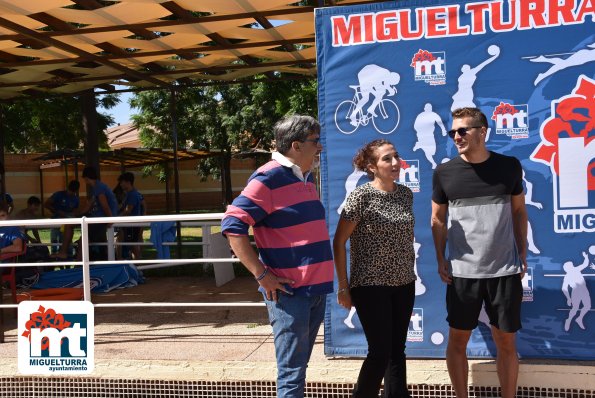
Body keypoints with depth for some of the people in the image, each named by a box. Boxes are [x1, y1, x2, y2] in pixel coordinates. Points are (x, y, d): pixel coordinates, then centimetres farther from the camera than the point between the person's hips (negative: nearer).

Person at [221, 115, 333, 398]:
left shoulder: (307, 178, 13)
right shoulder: (269, 178, -13)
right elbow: (232, 225, -17)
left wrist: (321, 274, 16)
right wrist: (261, 274, -19)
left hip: (316, 287, 8)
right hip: (289, 291, -8)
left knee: (299, 365, 18)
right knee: (291, 372, -1)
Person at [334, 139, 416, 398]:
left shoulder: (406, 194, 5)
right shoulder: (361, 196, -13)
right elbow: (339, 242, -11)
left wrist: (410, 271, 15)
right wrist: (343, 287, -11)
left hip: (404, 284, 6)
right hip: (371, 286, -5)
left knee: (397, 350, 12)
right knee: (380, 352, -2)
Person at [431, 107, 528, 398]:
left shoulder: (509, 166, 1)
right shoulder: (444, 173, -1)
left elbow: (519, 211, 10)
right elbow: (438, 219, 6)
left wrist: (523, 254, 5)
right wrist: (441, 260, -2)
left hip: (505, 271, 0)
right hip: (462, 272, 0)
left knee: (506, 343, 8)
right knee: (457, 341, 7)